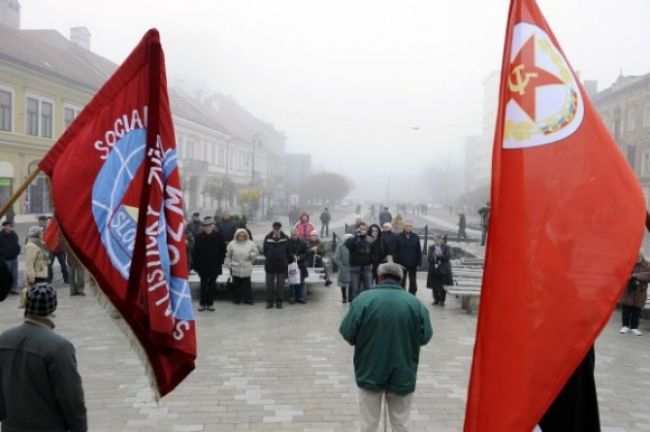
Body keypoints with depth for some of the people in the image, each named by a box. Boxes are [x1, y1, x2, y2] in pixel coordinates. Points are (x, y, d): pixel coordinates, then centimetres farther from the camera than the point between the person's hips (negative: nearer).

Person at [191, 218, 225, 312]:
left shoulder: (218, 237, -3)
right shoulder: (199, 237, -4)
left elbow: (223, 250, 3)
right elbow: (194, 252, -1)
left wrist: (220, 262, -3)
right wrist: (196, 264, -5)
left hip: (214, 266, 1)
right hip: (202, 266, -1)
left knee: (212, 284, 8)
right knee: (203, 285, 6)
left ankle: (210, 303, 16)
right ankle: (202, 303, 13)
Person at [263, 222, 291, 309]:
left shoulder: (285, 238, -2)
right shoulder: (267, 238, -2)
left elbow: (288, 252, 5)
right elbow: (265, 251, 7)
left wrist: (286, 261, 4)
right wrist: (270, 259, 7)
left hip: (282, 265, 0)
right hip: (270, 265, 0)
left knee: (280, 285, 7)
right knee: (269, 284, 5)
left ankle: (279, 302, 17)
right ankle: (269, 301, 15)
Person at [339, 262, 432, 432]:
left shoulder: (364, 298, -11)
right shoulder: (415, 302, -5)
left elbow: (347, 333, -11)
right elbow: (425, 337, -1)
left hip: (370, 372, -1)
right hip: (403, 373, 1)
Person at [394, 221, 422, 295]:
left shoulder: (416, 237, 1)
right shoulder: (399, 237, -1)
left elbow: (419, 252, 1)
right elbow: (396, 251, -3)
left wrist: (418, 263, -5)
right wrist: (396, 262, -9)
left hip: (413, 264, 1)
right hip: (401, 264, 0)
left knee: (413, 283, 7)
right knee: (401, 283, 8)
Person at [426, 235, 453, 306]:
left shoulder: (445, 247, -4)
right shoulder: (431, 247, 4)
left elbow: (446, 257, -11)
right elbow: (429, 257, -3)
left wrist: (438, 256, -14)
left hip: (443, 270, -2)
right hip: (434, 269, 2)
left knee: (442, 286, 2)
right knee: (434, 286, 6)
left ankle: (442, 300, 14)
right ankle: (436, 299, 20)